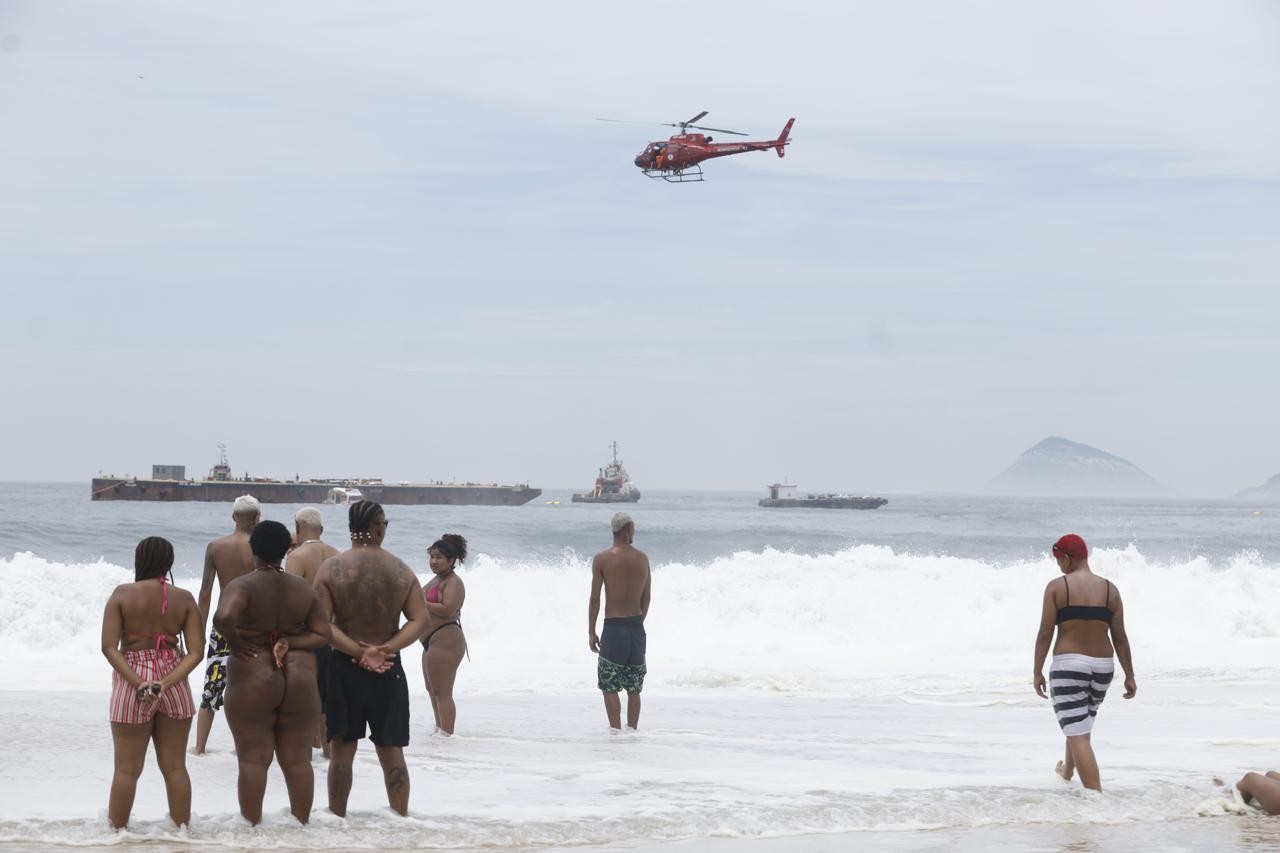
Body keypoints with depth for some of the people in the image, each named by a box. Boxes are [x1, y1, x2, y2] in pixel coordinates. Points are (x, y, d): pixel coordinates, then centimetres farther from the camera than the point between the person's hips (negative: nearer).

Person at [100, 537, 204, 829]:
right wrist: (165, 683, -14)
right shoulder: (184, 598, -2)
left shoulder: (122, 594, -7)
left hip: (131, 684, -2)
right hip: (174, 687, 2)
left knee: (127, 768, 3)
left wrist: (139, 683, -16)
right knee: (175, 766, 10)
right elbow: (196, 651, -7)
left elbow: (109, 646, -13)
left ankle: (116, 831, 8)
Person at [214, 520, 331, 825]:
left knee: (253, 760, 1)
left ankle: (252, 829, 2)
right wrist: (288, 643, -4)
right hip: (299, 682, 4)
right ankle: (302, 826, 14)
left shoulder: (242, 585, -10)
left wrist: (234, 642, -12)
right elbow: (323, 635, 2)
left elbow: (223, 618, -29)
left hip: (252, 682, -4)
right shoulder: (304, 588, 4)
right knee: (298, 760, 9)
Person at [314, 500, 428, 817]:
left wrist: (358, 651, -15)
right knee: (392, 752, 8)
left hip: (344, 667, -1)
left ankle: (337, 819, 11)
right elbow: (420, 621, -6)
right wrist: (386, 648, -13)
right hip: (389, 671, 1)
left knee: (342, 749, 7)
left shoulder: (331, 568, -6)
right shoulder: (402, 571, 0)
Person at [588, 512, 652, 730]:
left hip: (613, 627, -4)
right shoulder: (642, 558, 3)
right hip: (637, 627, 4)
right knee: (634, 687, 12)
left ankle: (616, 731, -5)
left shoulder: (602, 559, -7)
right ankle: (632, 730, 14)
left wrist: (591, 632, -1)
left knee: (609, 686, 2)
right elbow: (646, 599, 8)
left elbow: (595, 599, -8)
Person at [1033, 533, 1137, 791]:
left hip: (1068, 663, -6)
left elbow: (1045, 633, -7)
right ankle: (1067, 771, 51)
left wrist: (1037, 671, 0)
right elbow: (1120, 637, 5)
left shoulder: (1057, 587, -6)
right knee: (1081, 723, 29)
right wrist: (1130, 676, 10)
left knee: (1078, 734, -7)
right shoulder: (1110, 589, 5)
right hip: (1103, 666, 6)